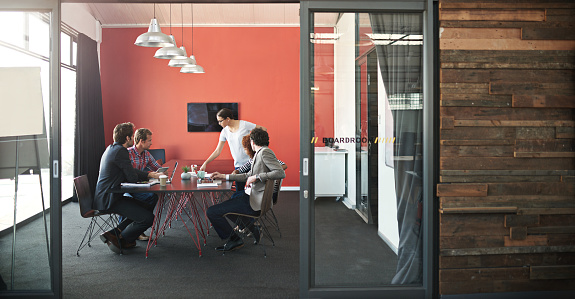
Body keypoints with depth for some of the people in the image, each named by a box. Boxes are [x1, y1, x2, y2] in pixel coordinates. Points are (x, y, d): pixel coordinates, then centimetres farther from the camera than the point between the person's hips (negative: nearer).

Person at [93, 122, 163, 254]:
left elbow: (129, 171, 22)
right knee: (148, 218, -17)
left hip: (106, 197, 11)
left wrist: (150, 174, 17)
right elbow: (132, 177, -17)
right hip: (109, 200, -11)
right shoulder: (120, 151, -17)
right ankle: (119, 239, 0)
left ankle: (116, 233, 11)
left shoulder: (112, 148, 15)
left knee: (146, 208, 17)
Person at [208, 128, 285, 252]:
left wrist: (257, 177, -23)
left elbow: (281, 173, -26)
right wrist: (224, 176, 22)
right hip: (254, 196, 10)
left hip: (257, 202, -10)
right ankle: (252, 229, 24)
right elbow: (248, 176, 21)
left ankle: (235, 240, 4)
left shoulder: (265, 152, -15)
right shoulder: (260, 153, 15)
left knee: (211, 212, -10)